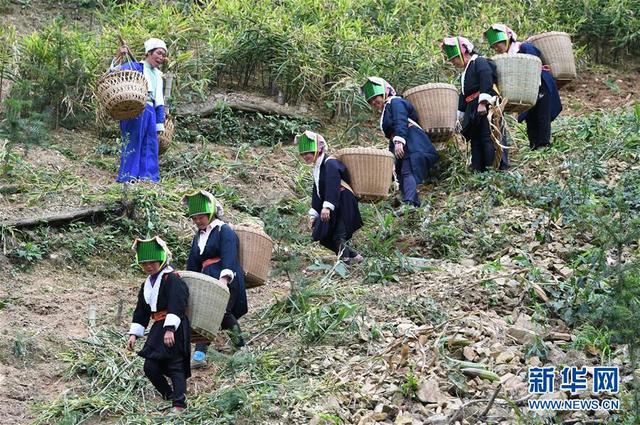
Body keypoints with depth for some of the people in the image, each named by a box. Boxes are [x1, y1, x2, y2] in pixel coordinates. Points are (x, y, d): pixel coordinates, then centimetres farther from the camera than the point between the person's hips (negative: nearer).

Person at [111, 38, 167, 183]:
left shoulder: (158, 75, 23)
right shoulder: (135, 66, 3)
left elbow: (159, 102, 24)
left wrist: (160, 122, 19)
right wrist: (118, 58, -26)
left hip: (150, 112, 7)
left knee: (150, 145, 6)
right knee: (133, 143, -8)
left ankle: (148, 176, 11)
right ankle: (128, 177, -5)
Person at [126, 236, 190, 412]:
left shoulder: (172, 279, -10)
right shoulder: (146, 285, 18)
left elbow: (176, 306, -21)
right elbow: (141, 312, 21)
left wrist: (170, 329, -29)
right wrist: (134, 334, 14)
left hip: (175, 329, -9)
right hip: (158, 328, 9)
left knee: (175, 366, -11)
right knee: (150, 368, 4)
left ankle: (179, 404, -12)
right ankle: (170, 396, 20)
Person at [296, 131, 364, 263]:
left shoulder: (330, 163, -15)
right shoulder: (317, 168, 17)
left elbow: (332, 186, -29)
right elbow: (317, 191, 20)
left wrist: (327, 206, -38)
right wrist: (313, 213, 14)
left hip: (343, 206, -10)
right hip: (334, 207, 10)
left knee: (337, 236, -19)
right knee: (324, 237, 7)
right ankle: (354, 256, 15)